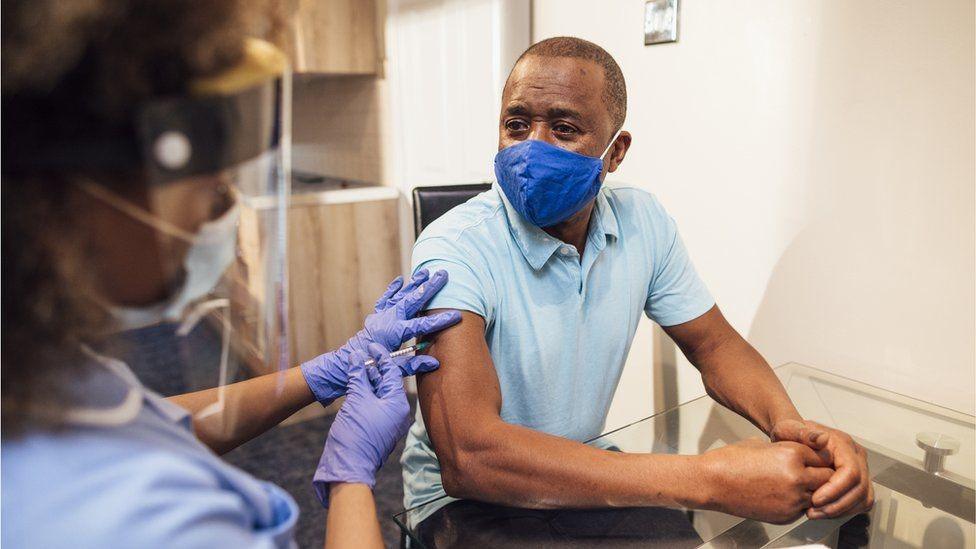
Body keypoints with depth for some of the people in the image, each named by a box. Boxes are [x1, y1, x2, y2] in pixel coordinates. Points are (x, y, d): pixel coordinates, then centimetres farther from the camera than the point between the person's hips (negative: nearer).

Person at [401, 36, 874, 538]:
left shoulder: (643, 222, -6)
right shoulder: (454, 250, -25)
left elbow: (715, 345, 2)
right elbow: (467, 456, -36)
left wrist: (788, 423, -20)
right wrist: (704, 481, -38)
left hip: (583, 470, 5)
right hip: (464, 497, -5)